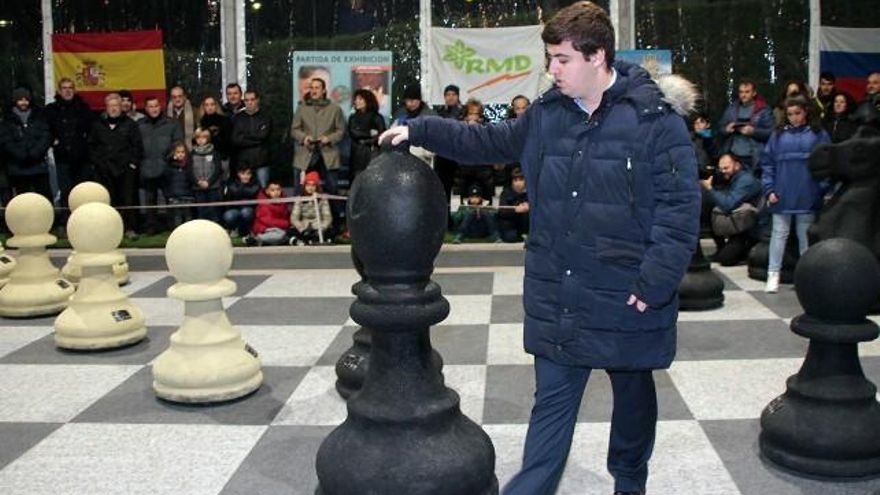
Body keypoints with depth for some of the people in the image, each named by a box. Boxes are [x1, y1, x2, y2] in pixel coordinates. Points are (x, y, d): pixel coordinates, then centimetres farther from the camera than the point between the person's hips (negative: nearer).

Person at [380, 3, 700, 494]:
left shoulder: (656, 118, -13)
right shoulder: (547, 113, 3)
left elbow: (681, 206, -15)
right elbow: (489, 141, 17)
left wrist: (655, 282, -19)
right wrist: (421, 130, 11)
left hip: (627, 296, -3)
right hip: (557, 294, 3)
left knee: (633, 392, 19)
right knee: (552, 401, 10)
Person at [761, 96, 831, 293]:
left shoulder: (819, 135, 4)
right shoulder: (779, 135, 7)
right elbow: (767, 163, 5)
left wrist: (824, 190, -8)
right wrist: (769, 189, -3)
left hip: (807, 196, -1)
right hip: (782, 195, 1)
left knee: (806, 235, 9)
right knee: (779, 234, 4)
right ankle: (773, 274, 6)